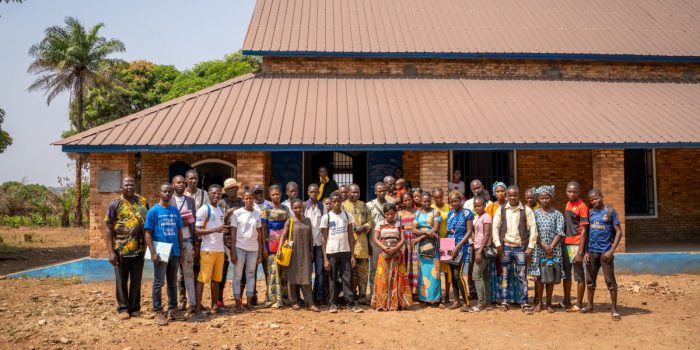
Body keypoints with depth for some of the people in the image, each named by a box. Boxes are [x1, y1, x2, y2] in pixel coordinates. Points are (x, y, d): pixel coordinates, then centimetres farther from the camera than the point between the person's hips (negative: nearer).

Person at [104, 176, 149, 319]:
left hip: (139, 249, 2)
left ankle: (135, 307, 22)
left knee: (136, 280, 11)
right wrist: (111, 252, -11)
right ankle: (123, 308, 20)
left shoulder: (142, 202, 6)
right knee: (121, 280, 8)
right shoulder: (115, 204, -3)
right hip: (121, 250, -2)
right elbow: (108, 230, -4)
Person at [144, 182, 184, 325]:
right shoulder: (153, 211, -5)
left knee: (173, 283, 13)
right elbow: (148, 233, -7)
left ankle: (173, 309, 22)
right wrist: (153, 252, -15)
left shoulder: (175, 211, 9)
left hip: (174, 253, 5)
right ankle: (158, 312, 9)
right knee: (158, 283, 2)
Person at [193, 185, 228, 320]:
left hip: (220, 249, 7)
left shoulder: (221, 210, 15)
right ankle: (198, 309, -2)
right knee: (202, 279, -5)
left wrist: (224, 246, 16)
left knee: (216, 279, 12)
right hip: (208, 250, -7)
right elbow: (197, 231, -14)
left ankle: (215, 305, 22)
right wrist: (215, 229, -24)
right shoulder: (204, 209, -9)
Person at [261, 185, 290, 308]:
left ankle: (284, 296, 15)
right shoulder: (266, 209, 0)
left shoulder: (285, 209, 12)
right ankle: (275, 299, -5)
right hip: (271, 242, -4)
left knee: (284, 270, 6)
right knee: (273, 269, -8)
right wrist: (264, 245, -9)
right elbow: (263, 228, -3)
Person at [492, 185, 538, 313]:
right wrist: (497, 244, -4)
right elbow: (495, 227, 5)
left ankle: (524, 303, 8)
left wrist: (530, 246, -7)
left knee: (522, 275, 1)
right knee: (505, 275, 7)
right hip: (505, 246, 2)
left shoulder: (526, 210, 1)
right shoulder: (501, 210, 6)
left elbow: (533, 228, -2)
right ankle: (504, 302, 14)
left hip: (521, 247, -1)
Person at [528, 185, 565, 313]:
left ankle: (549, 303, 15)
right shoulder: (535, 213, 3)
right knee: (539, 276, 0)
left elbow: (559, 233, -3)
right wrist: (544, 246, -12)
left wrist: (551, 247, -14)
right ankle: (538, 302, 11)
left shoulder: (557, 214, 4)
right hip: (538, 249, 0)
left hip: (553, 249, 1)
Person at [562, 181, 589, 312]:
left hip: (575, 245, -8)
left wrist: (580, 251, -18)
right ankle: (566, 302, 27)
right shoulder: (568, 204, 13)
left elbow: (584, 230, -13)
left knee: (579, 275, 1)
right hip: (565, 244, 8)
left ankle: (579, 304, 9)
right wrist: (562, 243, 11)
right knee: (566, 274, 15)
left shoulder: (582, 207, -10)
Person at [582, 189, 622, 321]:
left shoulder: (610, 211, -4)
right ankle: (590, 305, 24)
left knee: (610, 281, -1)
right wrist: (586, 251, 4)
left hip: (605, 251, -4)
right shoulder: (590, 213, 8)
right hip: (592, 251, 5)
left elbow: (619, 232, -6)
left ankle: (614, 309, 6)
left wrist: (611, 250, -14)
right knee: (590, 280, 12)